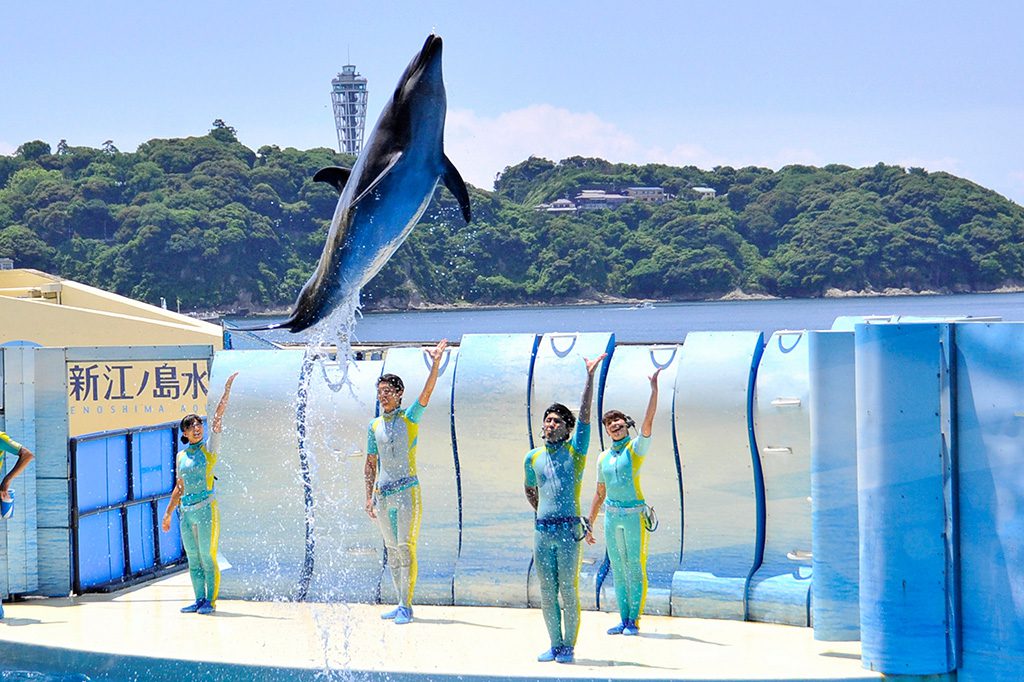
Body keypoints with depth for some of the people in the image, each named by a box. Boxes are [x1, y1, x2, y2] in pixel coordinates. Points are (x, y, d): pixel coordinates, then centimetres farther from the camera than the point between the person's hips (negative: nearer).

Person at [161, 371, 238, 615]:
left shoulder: (209, 448, 3)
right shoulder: (181, 456, 15)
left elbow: (218, 417, -6)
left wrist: (227, 390, -13)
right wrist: (168, 512, 20)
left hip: (206, 508, -5)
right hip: (186, 511, 5)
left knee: (208, 556, -7)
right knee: (193, 559, 6)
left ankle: (211, 601, -4)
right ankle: (199, 600, 12)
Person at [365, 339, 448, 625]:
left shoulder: (410, 418, 0)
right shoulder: (375, 426, 13)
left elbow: (427, 392, -16)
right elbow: (370, 464, 17)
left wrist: (436, 363, -28)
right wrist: (369, 497, 12)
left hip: (407, 491, -5)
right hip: (382, 493, 5)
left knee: (406, 548, -10)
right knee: (392, 550, 8)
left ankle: (406, 606, -9)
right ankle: (401, 603, 15)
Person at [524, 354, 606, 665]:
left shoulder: (575, 451, 3)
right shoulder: (533, 457, 13)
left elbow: (584, 414, -6)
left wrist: (590, 376, -11)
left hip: (568, 528, -4)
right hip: (542, 530, 4)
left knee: (568, 591, -3)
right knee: (547, 593, 5)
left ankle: (569, 646, 3)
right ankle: (555, 645, 14)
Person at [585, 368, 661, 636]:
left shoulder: (636, 448, -1)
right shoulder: (604, 457, 13)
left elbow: (648, 422, -18)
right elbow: (600, 493, 20)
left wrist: (654, 389, -26)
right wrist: (589, 524, 18)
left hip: (634, 516, -5)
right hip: (611, 517, 5)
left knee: (636, 570, -3)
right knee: (618, 570, 7)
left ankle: (634, 621, -1)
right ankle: (624, 620, 11)